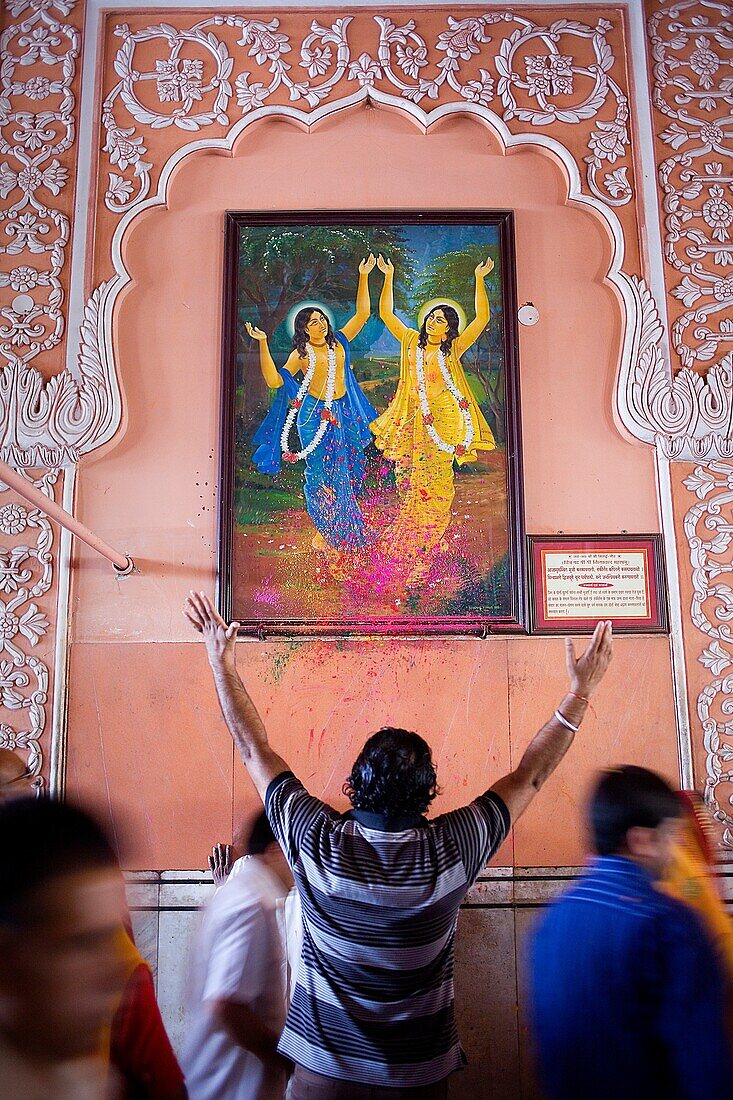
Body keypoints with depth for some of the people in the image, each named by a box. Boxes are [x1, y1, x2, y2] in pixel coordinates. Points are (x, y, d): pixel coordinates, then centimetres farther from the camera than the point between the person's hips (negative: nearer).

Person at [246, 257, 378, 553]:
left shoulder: (339, 342, 6)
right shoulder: (301, 354, -4)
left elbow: (362, 314, 6)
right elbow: (275, 380, -14)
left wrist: (363, 276, 1)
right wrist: (263, 343, -20)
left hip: (342, 413, 4)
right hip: (314, 416, -4)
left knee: (344, 469, 10)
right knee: (321, 471, 3)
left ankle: (339, 530, 23)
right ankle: (323, 531, 16)